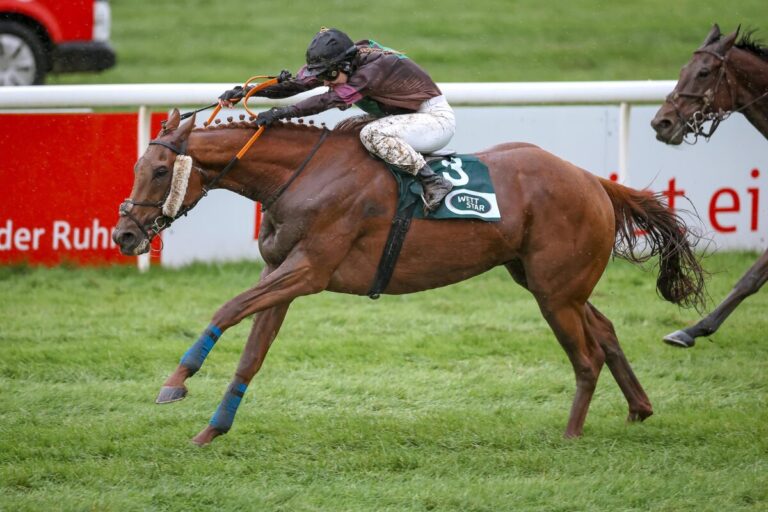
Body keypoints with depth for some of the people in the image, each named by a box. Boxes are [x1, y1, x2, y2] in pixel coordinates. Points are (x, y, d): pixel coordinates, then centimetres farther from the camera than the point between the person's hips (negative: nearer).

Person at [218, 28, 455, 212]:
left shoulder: (375, 68, -29)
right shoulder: (338, 64, -4)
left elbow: (331, 100, -36)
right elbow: (296, 83, -6)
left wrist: (281, 112, -41)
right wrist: (244, 92, -15)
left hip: (436, 118, -10)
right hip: (406, 116, 10)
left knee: (372, 134, -31)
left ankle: (432, 181, -26)